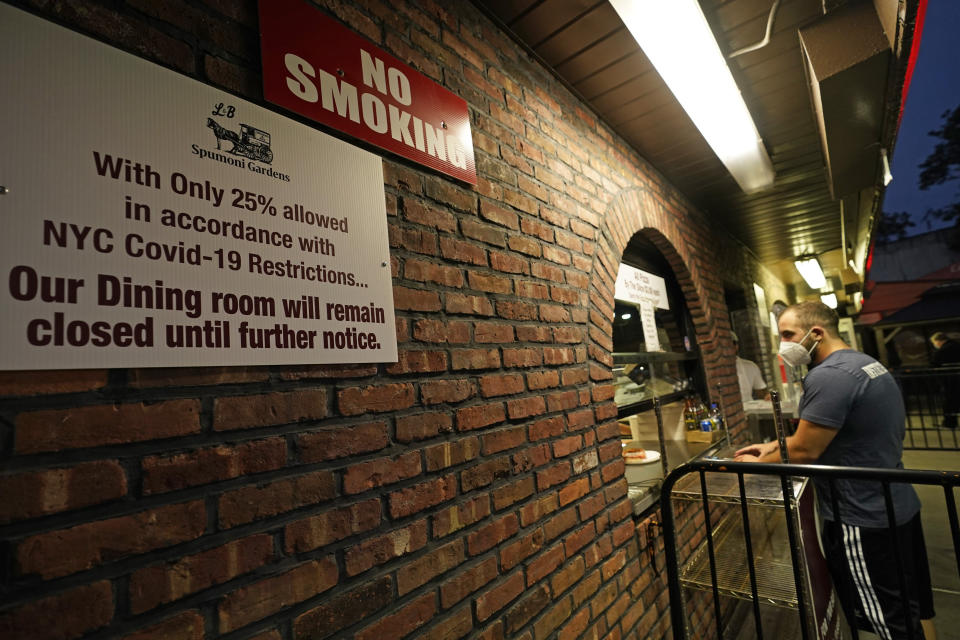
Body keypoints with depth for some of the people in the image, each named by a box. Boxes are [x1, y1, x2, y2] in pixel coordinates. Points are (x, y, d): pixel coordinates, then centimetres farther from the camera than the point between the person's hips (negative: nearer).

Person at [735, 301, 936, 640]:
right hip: (900, 507, 10)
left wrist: (758, 463, -8)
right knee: (916, 611, 24)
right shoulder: (865, 363, 8)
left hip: (865, 522, -10)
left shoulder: (829, 376, -26)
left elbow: (804, 450, -24)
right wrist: (772, 446, 9)